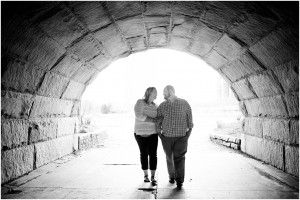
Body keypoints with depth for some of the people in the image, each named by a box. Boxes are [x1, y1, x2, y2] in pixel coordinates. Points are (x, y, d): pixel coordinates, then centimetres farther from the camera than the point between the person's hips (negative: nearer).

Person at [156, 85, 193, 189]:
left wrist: (189, 131, -2)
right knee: (169, 157, 14)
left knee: (179, 158, -12)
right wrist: (159, 132, -2)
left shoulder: (184, 104, -6)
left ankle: (179, 180, -8)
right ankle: (172, 176, 34)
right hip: (167, 136, 3)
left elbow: (189, 118, 2)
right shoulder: (162, 106, -1)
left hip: (181, 136, -3)